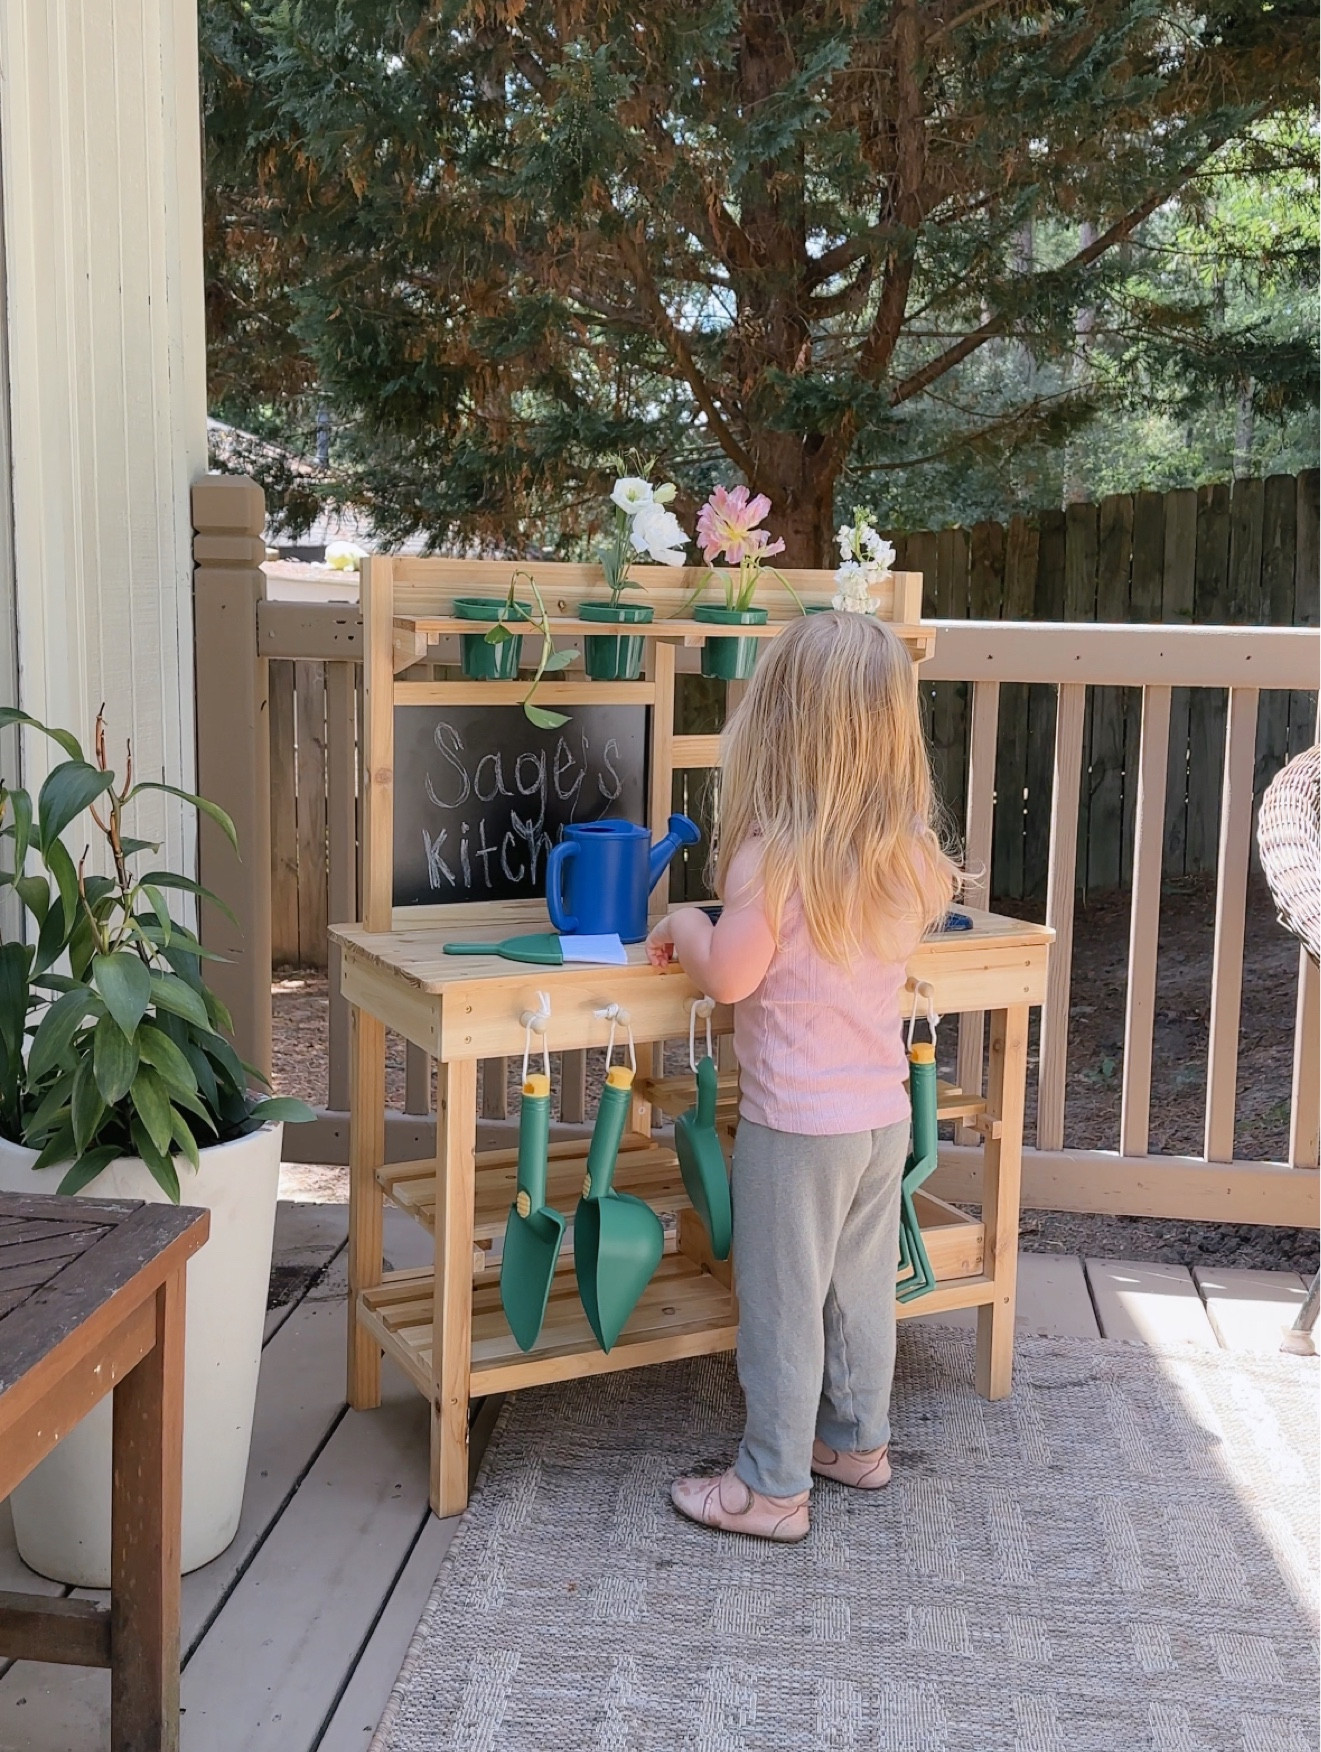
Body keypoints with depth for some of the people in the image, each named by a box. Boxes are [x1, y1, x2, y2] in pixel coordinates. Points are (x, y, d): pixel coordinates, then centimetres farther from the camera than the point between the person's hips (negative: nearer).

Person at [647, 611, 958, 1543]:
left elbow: (728, 975, -17)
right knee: (862, 1287, 21)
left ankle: (772, 1486, 18)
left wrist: (685, 926, 3)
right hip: (883, 1111, 7)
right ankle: (858, 1439, 38)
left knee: (783, 1302, 6)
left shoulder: (772, 854, -21)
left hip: (796, 1121, -6)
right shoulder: (909, 855, -2)